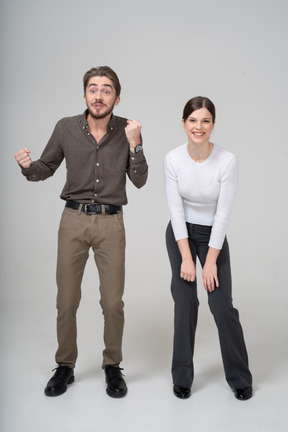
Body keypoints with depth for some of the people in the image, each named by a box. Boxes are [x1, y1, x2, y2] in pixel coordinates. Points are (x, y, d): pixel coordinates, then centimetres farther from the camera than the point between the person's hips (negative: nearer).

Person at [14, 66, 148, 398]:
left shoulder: (127, 130, -2)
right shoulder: (66, 128, -1)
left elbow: (139, 181, -2)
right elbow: (46, 168, 9)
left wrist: (135, 145, -15)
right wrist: (28, 166, -13)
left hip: (111, 223, 0)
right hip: (73, 220, 1)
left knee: (113, 302, 2)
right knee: (66, 300, 6)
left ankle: (112, 366, 24)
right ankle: (65, 366, 26)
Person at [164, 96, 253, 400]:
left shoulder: (227, 161, -19)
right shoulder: (173, 159, -13)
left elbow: (223, 214, -16)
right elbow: (176, 210, -12)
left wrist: (211, 261, -15)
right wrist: (186, 258, -14)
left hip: (213, 235, -1)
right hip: (180, 233, 1)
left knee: (222, 305, -5)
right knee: (185, 301, -1)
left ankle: (239, 377, 18)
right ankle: (182, 377, 18)